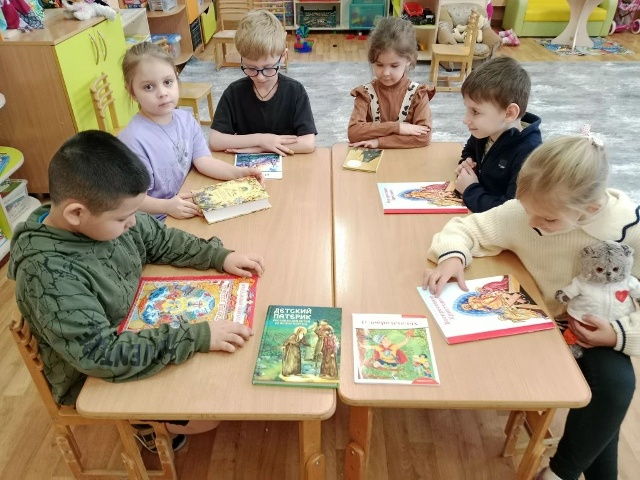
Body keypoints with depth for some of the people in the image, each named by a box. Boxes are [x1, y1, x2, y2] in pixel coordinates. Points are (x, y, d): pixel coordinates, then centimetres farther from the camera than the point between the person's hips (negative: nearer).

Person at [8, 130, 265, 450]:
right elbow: (100, 354, -36)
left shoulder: (104, 216, -14)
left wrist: (220, 256, -11)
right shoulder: (47, 273, -35)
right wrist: (197, 337, -38)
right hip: (92, 376, -7)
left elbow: (163, 241, 2)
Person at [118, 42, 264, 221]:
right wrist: (167, 206, -34)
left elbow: (203, 160, -2)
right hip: (156, 220, -7)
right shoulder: (134, 139, -21)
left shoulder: (186, 119, 2)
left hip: (190, 208, 7)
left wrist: (238, 172, -16)